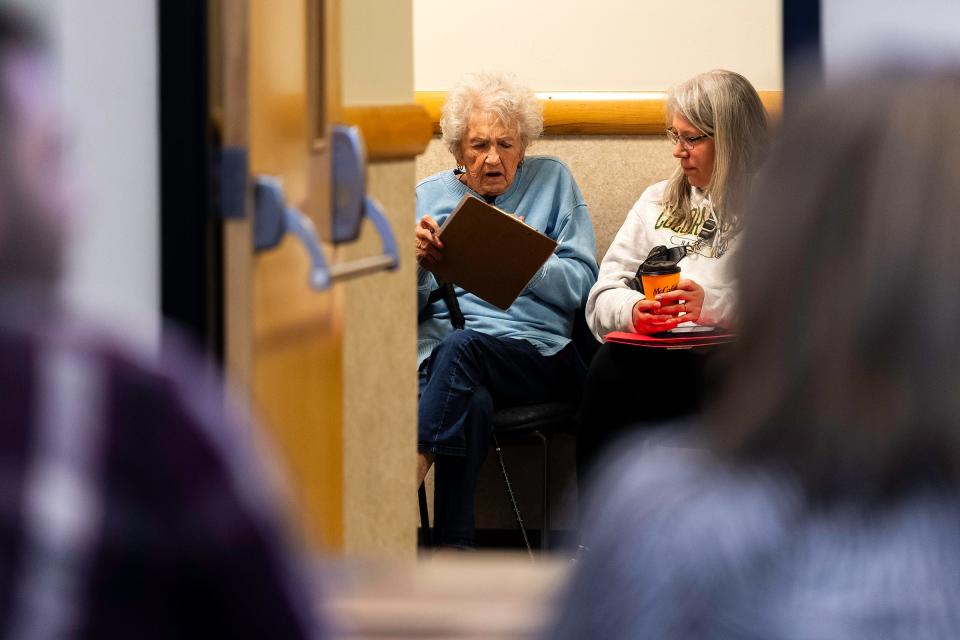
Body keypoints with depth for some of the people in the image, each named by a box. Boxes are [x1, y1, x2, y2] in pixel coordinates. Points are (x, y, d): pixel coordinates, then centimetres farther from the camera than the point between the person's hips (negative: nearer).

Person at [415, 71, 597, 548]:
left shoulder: (552, 180, 15)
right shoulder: (428, 196, 19)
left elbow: (581, 282, 5)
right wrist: (417, 263, -8)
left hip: (536, 351, -1)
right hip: (436, 344, 1)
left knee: (460, 347, -36)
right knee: (471, 401, -37)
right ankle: (454, 551, -43)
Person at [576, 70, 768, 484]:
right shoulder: (658, 201, 26)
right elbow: (602, 297, 18)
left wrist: (715, 305, -15)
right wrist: (631, 309, -5)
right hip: (650, 354, 4)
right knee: (610, 370, -32)